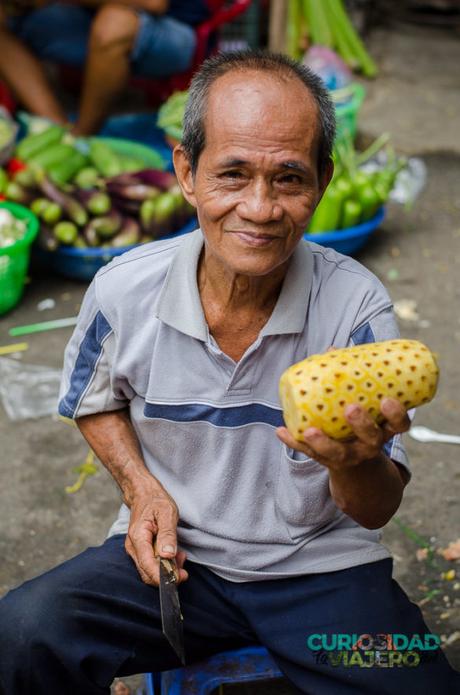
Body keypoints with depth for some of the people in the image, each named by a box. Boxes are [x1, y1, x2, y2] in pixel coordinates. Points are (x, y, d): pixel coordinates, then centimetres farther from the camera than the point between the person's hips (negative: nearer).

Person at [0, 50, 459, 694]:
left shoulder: (357, 304, -16)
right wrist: (142, 488, -6)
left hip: (323, 568, 0)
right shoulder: (123, 291, -11)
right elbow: (97, 404, 12)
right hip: (175, 551, 1)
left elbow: (376, 511, -10)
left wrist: (354, 463, -34)